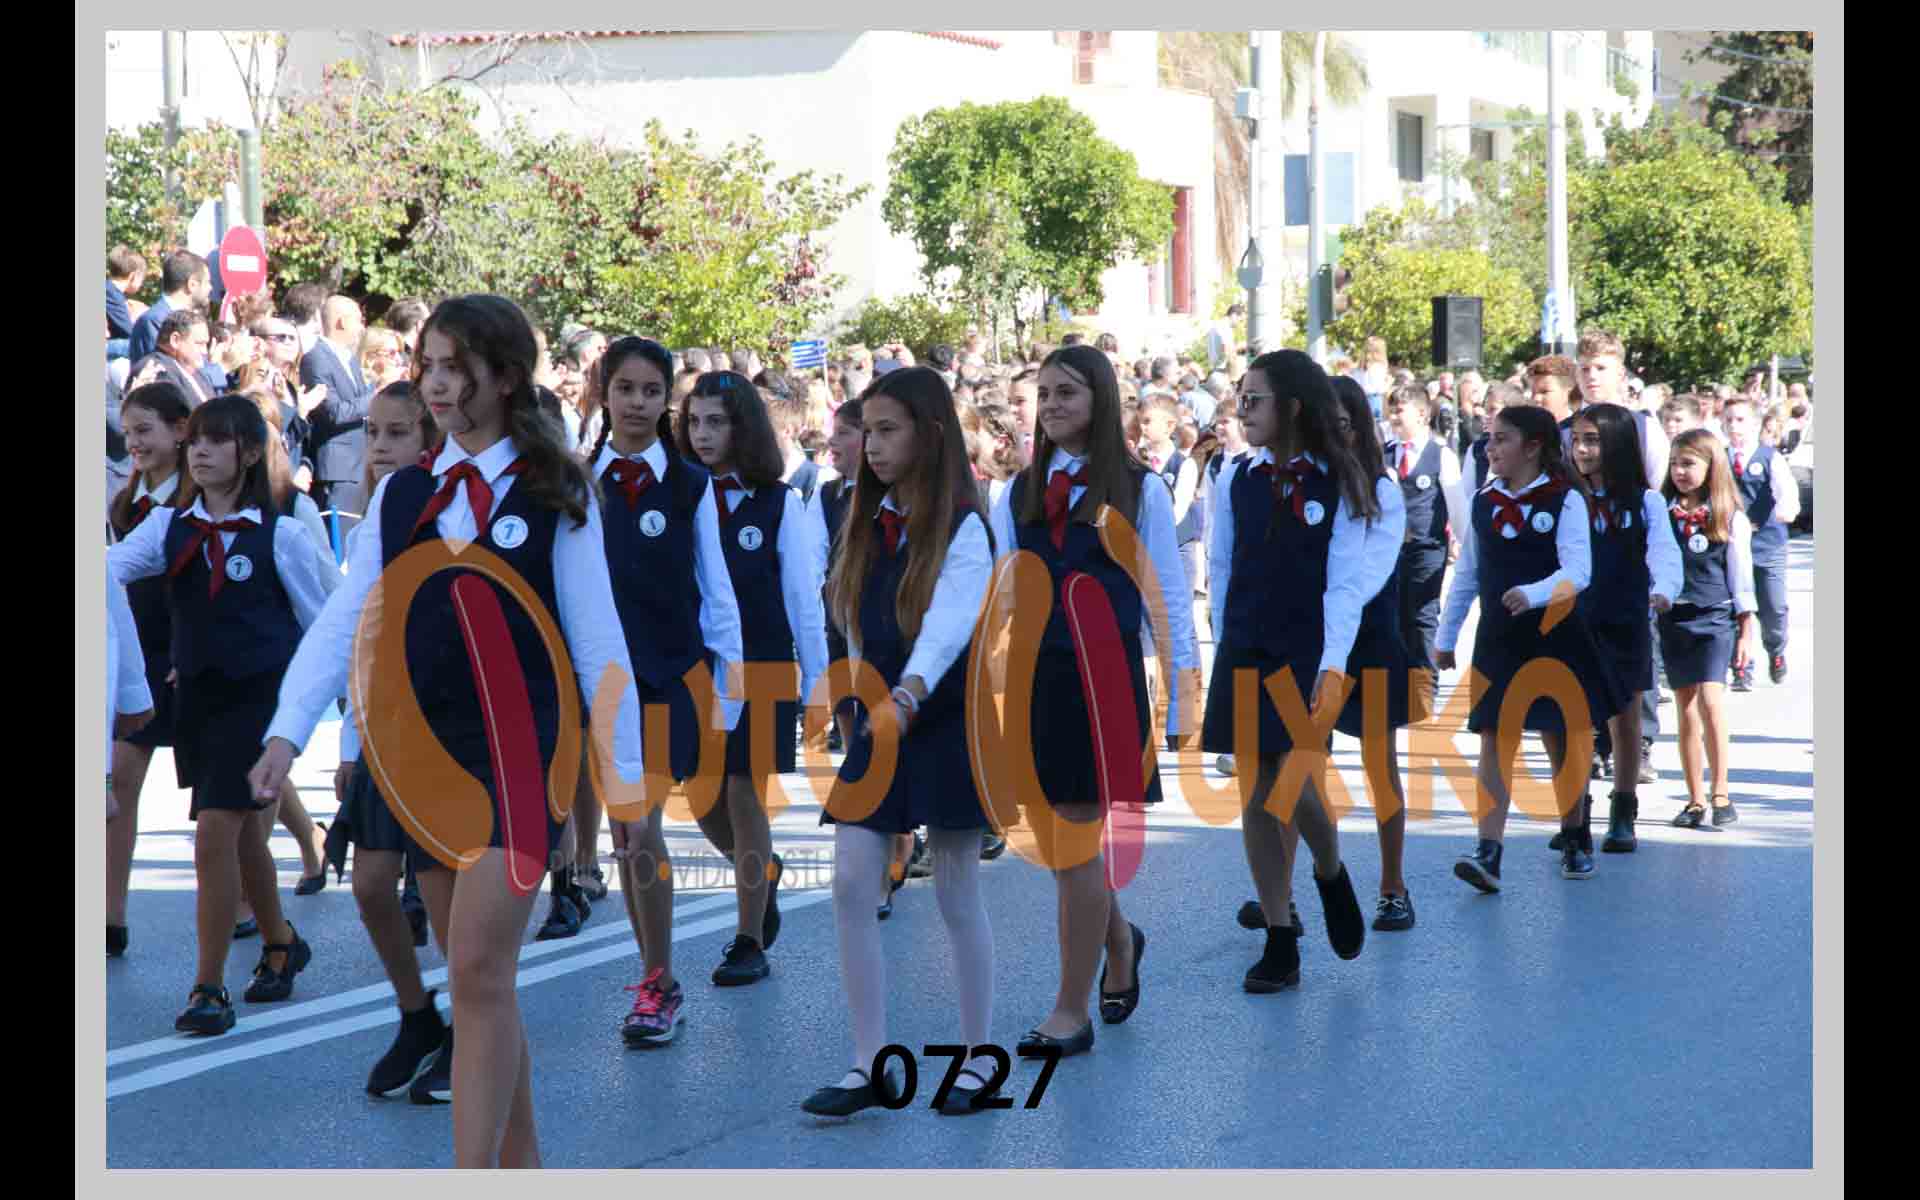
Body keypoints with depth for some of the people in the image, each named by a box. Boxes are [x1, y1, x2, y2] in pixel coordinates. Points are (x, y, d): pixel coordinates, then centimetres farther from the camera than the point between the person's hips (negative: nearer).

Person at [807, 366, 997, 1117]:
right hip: (875, 721, 5)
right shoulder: (868, 521, 9)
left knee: (956, 893, 3)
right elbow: (855, 622, 11)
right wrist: (855, 702, 4)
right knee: (851, 885, -4)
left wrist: (907, 696, -42)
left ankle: (978, 1059, 16)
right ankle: (870, 1066, 0)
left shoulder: (963, 526, -11)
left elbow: (951, 618, -27)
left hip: (946, 721, -5)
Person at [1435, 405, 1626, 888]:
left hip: (1555, 637, -3)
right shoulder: (1482, 502, 4)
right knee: (1495, 741, -7)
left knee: (1562, 740, 10)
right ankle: (1488, 854, -14)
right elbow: (1465, 575, 13)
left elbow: (1578, 571, -20)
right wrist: (1446, 636, 15)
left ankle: (1575, 840, 28)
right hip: (1497, 640, 3)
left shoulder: (1565, 501, -9)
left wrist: (1533, 594, -38)